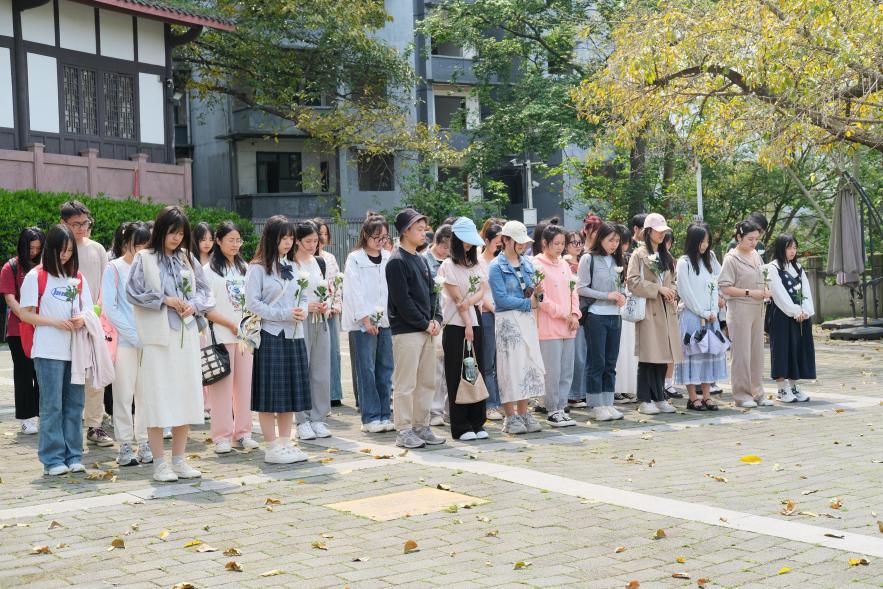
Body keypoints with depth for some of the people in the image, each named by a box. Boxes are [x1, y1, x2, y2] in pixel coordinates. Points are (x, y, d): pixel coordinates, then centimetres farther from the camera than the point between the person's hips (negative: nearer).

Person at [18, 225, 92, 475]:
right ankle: (53, 459, 3)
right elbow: (24, 313, -3)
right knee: (52, 406, -3)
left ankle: (73, 456, 14)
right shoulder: (36, 276, -1)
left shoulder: (78, 277, 13)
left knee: (75, 404, 6)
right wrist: (54, 322, -15)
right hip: (48, 351, -4)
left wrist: (82, 319, -8)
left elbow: (88, 310, 16)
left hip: (75, 350, 4)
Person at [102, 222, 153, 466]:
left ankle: (144, 443, 12)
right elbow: (109, 307, -7)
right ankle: (125, 445, 7)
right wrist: (133, 334, -12)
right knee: (124, 394, -1)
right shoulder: (114, 269, -2)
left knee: (146, 393, 4)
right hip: (124, 341, -3)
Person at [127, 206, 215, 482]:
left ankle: (179, 460, 16)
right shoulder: (144, 259, -1)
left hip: (186, 335, 4)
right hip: (157, 337, -4)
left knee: (185, 396, 6)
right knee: (158, 398, -3)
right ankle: (159, 464, 4)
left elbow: (205, 291, 12)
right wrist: (165, 300, -12)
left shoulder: (188, 259, 11)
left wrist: (194, 305, -7)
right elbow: (133, 293, -6)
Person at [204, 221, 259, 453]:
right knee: (223, 385, -4)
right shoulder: (209, 270, -1)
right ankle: (221, 436, 3)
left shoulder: (244, 268, 15)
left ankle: (242, 432, 14)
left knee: (245, 383, 6)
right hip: (221, 335, -5)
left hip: (246, 333, 5)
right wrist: (231, 325, -12)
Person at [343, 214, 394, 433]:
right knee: (367, 370, -3)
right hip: (362, 323, -5)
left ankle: (384, 415, 12)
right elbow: (355, 292, -8)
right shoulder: (355, 259, -2)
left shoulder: (388, 258, 12)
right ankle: (370, 417, 2)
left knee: (386, 369, 6)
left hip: (386, 320, 5)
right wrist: (366, 319, -14)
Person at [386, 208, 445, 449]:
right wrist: (424, 324, -12)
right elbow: (402, 300, -16)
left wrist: (436, 319, 2)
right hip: (406, 331, -8)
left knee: (427, 382, 12)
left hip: (427, 330, 8)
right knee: (405, 384, -3)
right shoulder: (397, 262, -10)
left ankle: (421, 426, 21)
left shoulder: (421, 260, 16)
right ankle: (403, 431, 3)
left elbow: (432, 292, 18)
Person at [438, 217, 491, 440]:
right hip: (456, 326, -6)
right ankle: (461, 427, 2)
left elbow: (482, 290, 3)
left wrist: (469, 301, -18)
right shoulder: (448, 266, -5)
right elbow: (457, 298, -10)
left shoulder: (476, 264, 13)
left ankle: (477, 423, 13)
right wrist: (467, 326, -13)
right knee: (458, 376, -2)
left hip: (474, 323, 6)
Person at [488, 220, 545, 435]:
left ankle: (523, 413, 14)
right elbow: (501, 299, -14)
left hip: (527, 319, 6)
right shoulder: (497, 267, -6)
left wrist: (537, 293, -5)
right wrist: (528, 303, -9)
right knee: (511, 366, -3)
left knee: (529, 365, 5)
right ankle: (510, 417, 5)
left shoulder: (527, 264, 13)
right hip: (508, 320, -6)